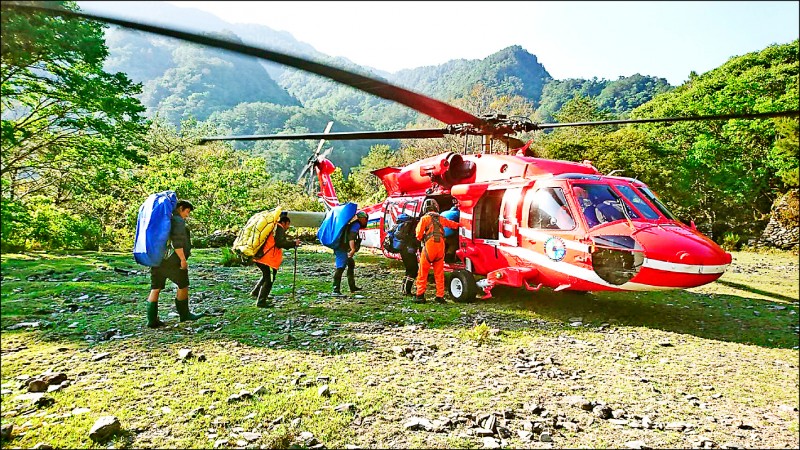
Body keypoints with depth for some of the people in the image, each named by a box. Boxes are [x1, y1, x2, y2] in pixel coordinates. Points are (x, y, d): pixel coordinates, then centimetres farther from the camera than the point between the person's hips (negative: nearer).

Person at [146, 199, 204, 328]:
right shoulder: (178, 220, -10)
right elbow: (177, 241, -20)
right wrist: (183, 259, -18)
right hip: (172, 260, -8)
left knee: (155, 288, 7)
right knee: (183, 286, 7)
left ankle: (152, 320, 9)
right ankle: (184, 314, 16)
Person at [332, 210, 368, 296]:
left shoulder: (352, 223, 20)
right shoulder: (356, 225, -10)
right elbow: (351, 237, -24)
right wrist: (353, 249, -33)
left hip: (343, 248, 11)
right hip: (342, 249, -11)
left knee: (351, 264, 21)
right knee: (340, 268, -14)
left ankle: (352, 287, 28)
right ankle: (336, 290, -16)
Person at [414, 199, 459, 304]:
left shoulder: (425, 218, 2)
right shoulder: (441, 219, 16)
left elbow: (419, 235, -3)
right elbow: (452, 224, 33)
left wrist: (422, 240, 19)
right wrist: (459, 225, 54)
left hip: (429, 246, -4)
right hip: (440, 247, 4)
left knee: (423, 273, 3)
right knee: (439, 274, 11)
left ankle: (420, 296, 3)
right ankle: (440, 296, 12)